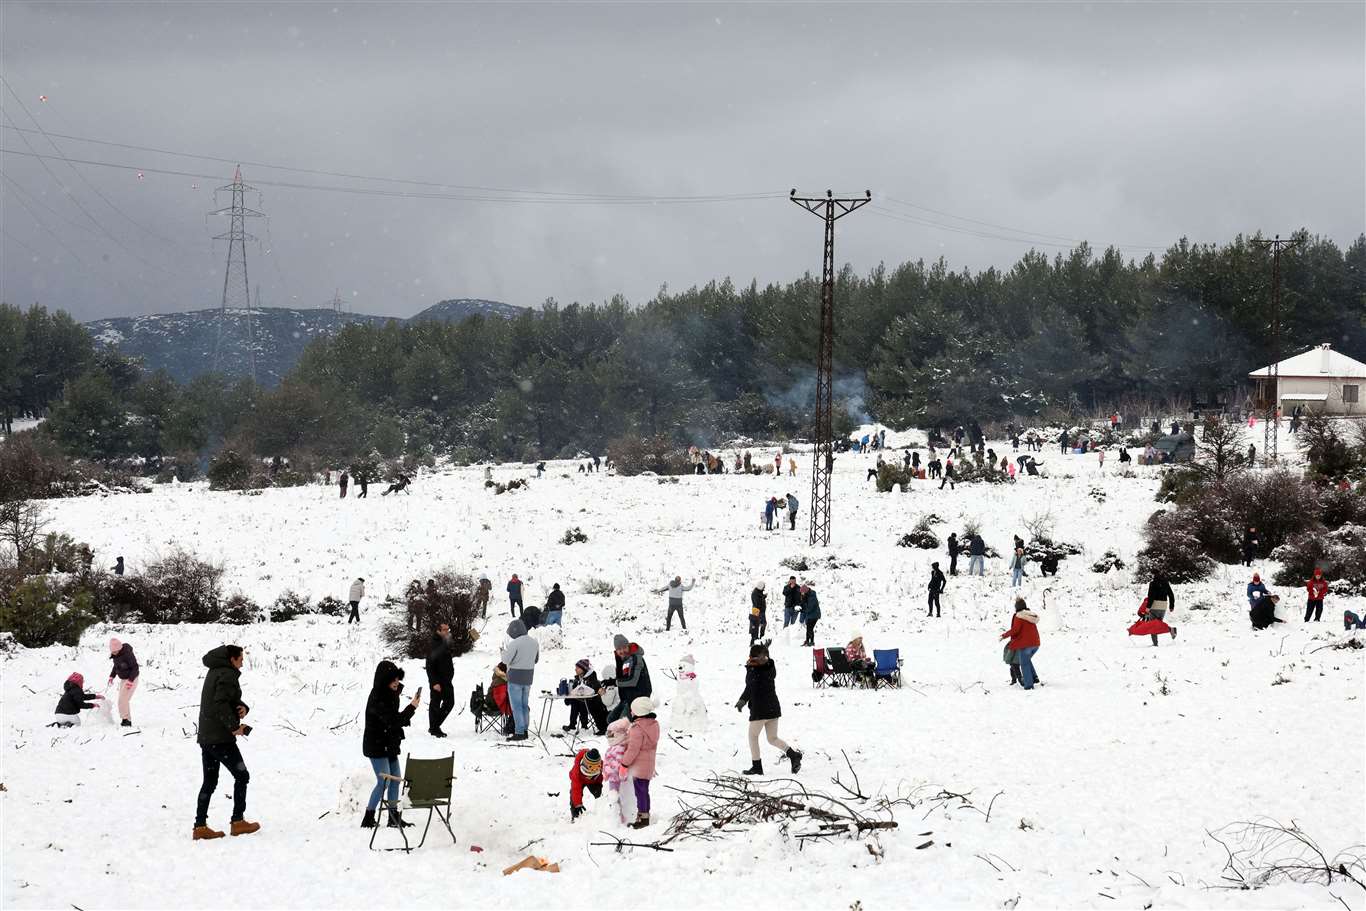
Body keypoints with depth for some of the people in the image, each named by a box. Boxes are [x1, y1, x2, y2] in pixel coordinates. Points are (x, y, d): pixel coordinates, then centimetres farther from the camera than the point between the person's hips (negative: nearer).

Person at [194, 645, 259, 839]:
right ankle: (238, 822, 2)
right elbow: (220, 704, -25)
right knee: (242, 776, 2)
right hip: (221, 738, -9)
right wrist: (234, 726, -22)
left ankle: (200, 827, 7)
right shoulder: (227, 675, -13)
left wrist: (243, 707, -1)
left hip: (205, 736, 9)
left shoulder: (214, 672, 17)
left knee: (209, 782, 11)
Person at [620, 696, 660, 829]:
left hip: (639, 766, -9)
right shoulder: (654, 725, 7)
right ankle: (645, 815, 24)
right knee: (644, 791, 17)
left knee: (640, 791, -3)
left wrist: (624, 763, -12)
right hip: (649, 765, 9)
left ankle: (643, 817, 0)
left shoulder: (637, 728, -22)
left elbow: (633, 748, -21)